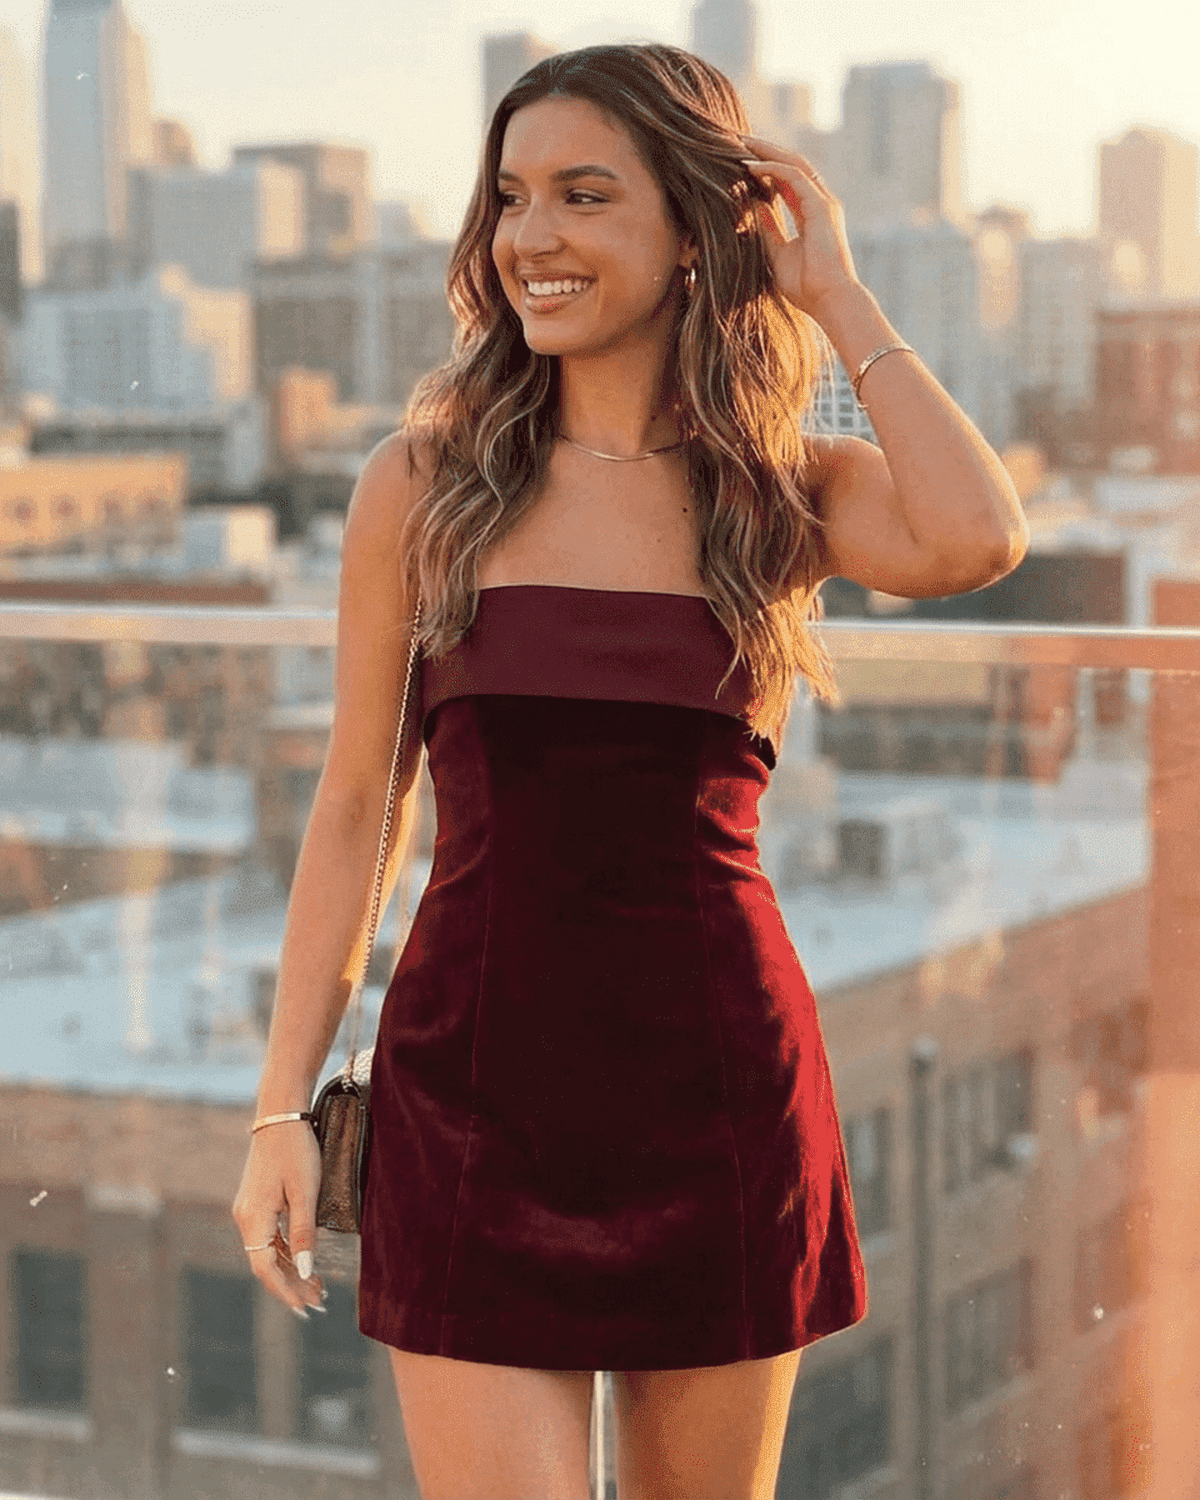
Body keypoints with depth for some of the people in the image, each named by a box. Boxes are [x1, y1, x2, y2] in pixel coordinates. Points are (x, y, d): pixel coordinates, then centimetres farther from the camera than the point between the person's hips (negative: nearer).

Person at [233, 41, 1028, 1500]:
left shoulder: (791, 490, 3)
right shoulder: (424, 482, 3)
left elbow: (974, 541, -20)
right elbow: (356, 806, 6)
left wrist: (834, 292, -8)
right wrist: (283, 1106, 2)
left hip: (719, 1089, 1)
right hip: (474, 1087, -1)